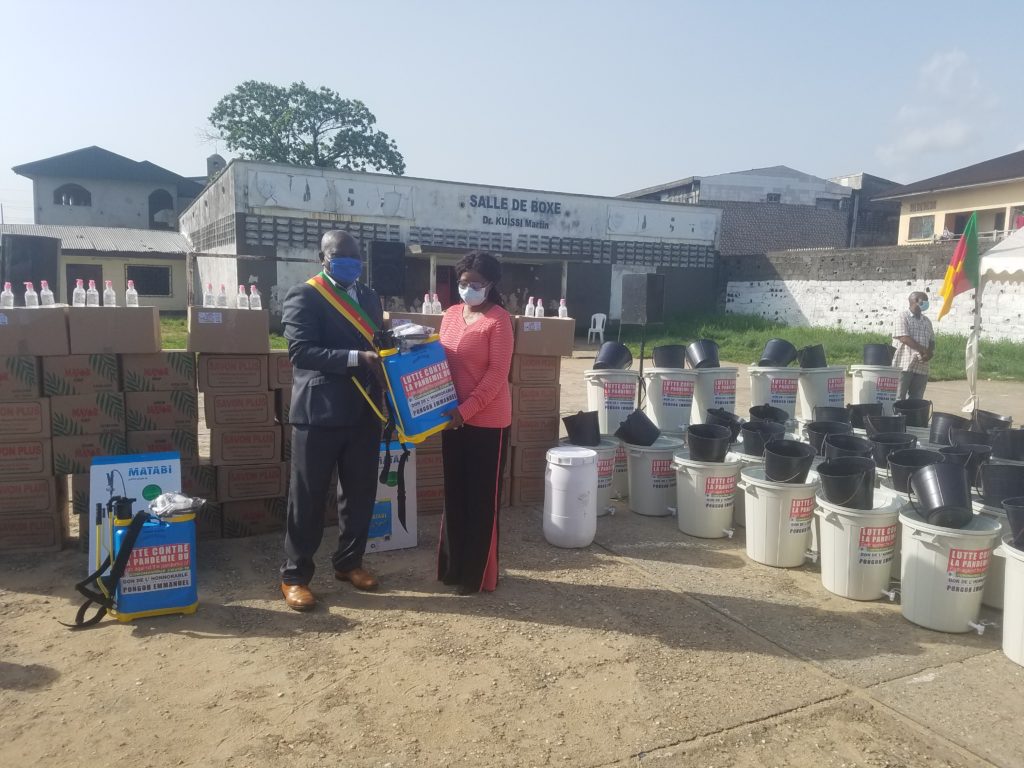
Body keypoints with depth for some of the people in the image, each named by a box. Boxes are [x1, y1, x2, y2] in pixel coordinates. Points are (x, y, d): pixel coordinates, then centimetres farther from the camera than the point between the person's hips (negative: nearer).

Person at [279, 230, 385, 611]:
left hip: (364, 410, 6)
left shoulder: (369, 296, 15)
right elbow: (301, 351, -18)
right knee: (309, 496, 4)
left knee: (361, 491, 13)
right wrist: (357, 358, -26)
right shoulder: (303, 296, -7)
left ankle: (348, 562, 31)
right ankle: (295, 575, 18)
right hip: (319, 411, -6)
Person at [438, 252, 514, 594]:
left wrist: (466, 410, -21)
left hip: (488, 421, -6)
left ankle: (479, 574, 17)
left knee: (482, 498, 4)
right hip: (453, 418, 7)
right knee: (455, 494, 15)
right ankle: (453, 566, 30)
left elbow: (497, 374, -15)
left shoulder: (499, 319, -11)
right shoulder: (451, 315, 9)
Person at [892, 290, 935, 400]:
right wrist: (924, 350, -14)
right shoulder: (902, 317, -1)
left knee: (916, 401, 5)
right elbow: (904, 338, -13)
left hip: (922, 367, 6)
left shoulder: (927, 321, 19)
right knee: (899, 399, -6)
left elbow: (932, 342, 17)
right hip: (904, 366, -6)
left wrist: (929, 354, -5)